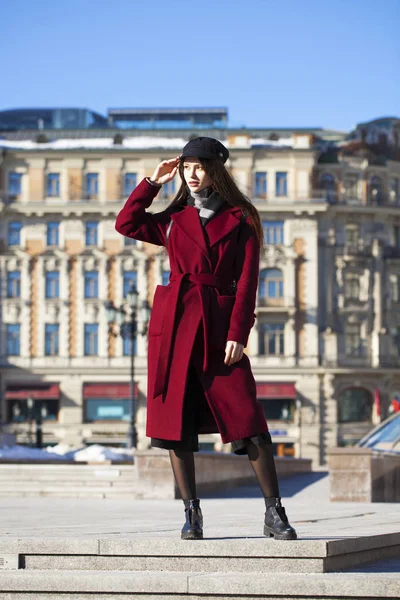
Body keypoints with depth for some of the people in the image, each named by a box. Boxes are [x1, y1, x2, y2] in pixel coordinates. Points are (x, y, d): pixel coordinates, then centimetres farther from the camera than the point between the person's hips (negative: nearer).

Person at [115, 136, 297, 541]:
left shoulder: (239, 220, 5)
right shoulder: (173, 220, 15)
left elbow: (247, 280, 0)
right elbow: (126, 223, 7)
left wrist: (238, 334, -9)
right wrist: (154, 182, 8)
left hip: (218, 327, -3)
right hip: (174, 323, 3)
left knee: (248, 420, -9)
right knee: (177, 421, 0)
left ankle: (274, 514, -4)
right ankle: (191, 514, 7)